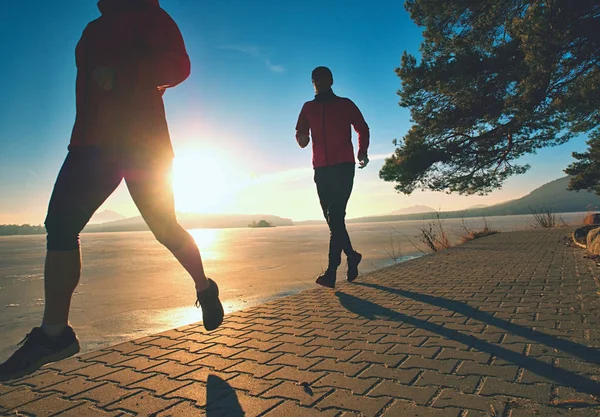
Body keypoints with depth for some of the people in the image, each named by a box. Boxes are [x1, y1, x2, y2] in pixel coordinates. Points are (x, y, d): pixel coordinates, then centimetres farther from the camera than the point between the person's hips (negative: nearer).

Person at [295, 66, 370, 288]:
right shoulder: (308, 107, 16)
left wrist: (362, 152, -2)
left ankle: (332, 270, -12)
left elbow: (362, 128, 10)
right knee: (333, 218, 6)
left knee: (335, 217, -14)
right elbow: (301, 132, 8)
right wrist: (301, 138, -15)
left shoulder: (345, 104, 9)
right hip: (321, 169, 4)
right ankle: (351, 256, 24)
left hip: (343, 167, -4)